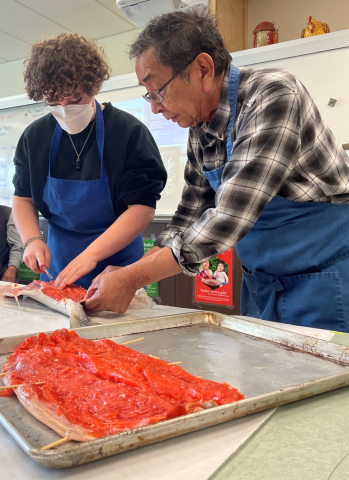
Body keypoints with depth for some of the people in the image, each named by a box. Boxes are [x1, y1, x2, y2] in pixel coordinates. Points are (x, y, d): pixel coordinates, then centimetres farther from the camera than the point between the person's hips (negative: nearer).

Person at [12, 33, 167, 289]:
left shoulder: (129, 132, -14)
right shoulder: (35, 136, 1)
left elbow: (143, 207, -18)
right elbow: (23, 198, 10)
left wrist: (91, 254, -27)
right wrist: (32, 239, -10)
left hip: (117, 267, -4)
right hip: (58, 268, 4)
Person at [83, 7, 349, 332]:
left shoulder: (272, 95, -23)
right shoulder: (199, 131, 1)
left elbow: (228, 219, -30)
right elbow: (191, 214, 7)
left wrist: (132, 279, -24)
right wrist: (126, 273, -3)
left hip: (323, 278, -6)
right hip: (261, 282, 7)